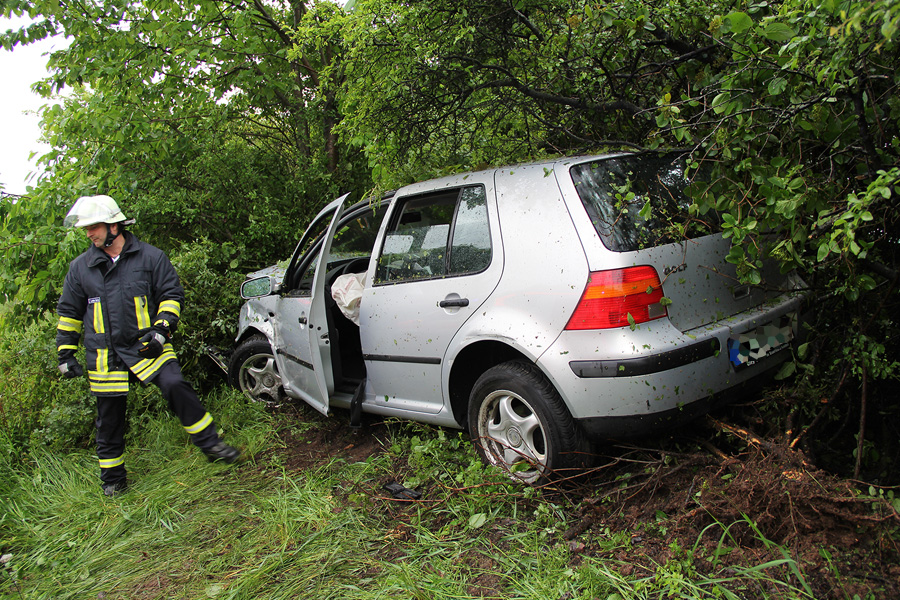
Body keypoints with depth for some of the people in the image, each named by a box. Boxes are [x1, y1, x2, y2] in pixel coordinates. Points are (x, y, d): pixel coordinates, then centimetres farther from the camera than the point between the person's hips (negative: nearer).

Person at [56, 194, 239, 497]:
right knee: (109, 417, 8)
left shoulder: (150, 256, -1)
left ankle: (209, 442, -7)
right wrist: (65, 352, 10)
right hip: (104, 355, 2)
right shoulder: (80, 267, 6)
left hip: (146, 346, -2)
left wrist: (161, 329, -11)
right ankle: (112, 478, 25)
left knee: (175, 386, -22)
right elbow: (69, 312, 14)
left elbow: (172, 294, 2)